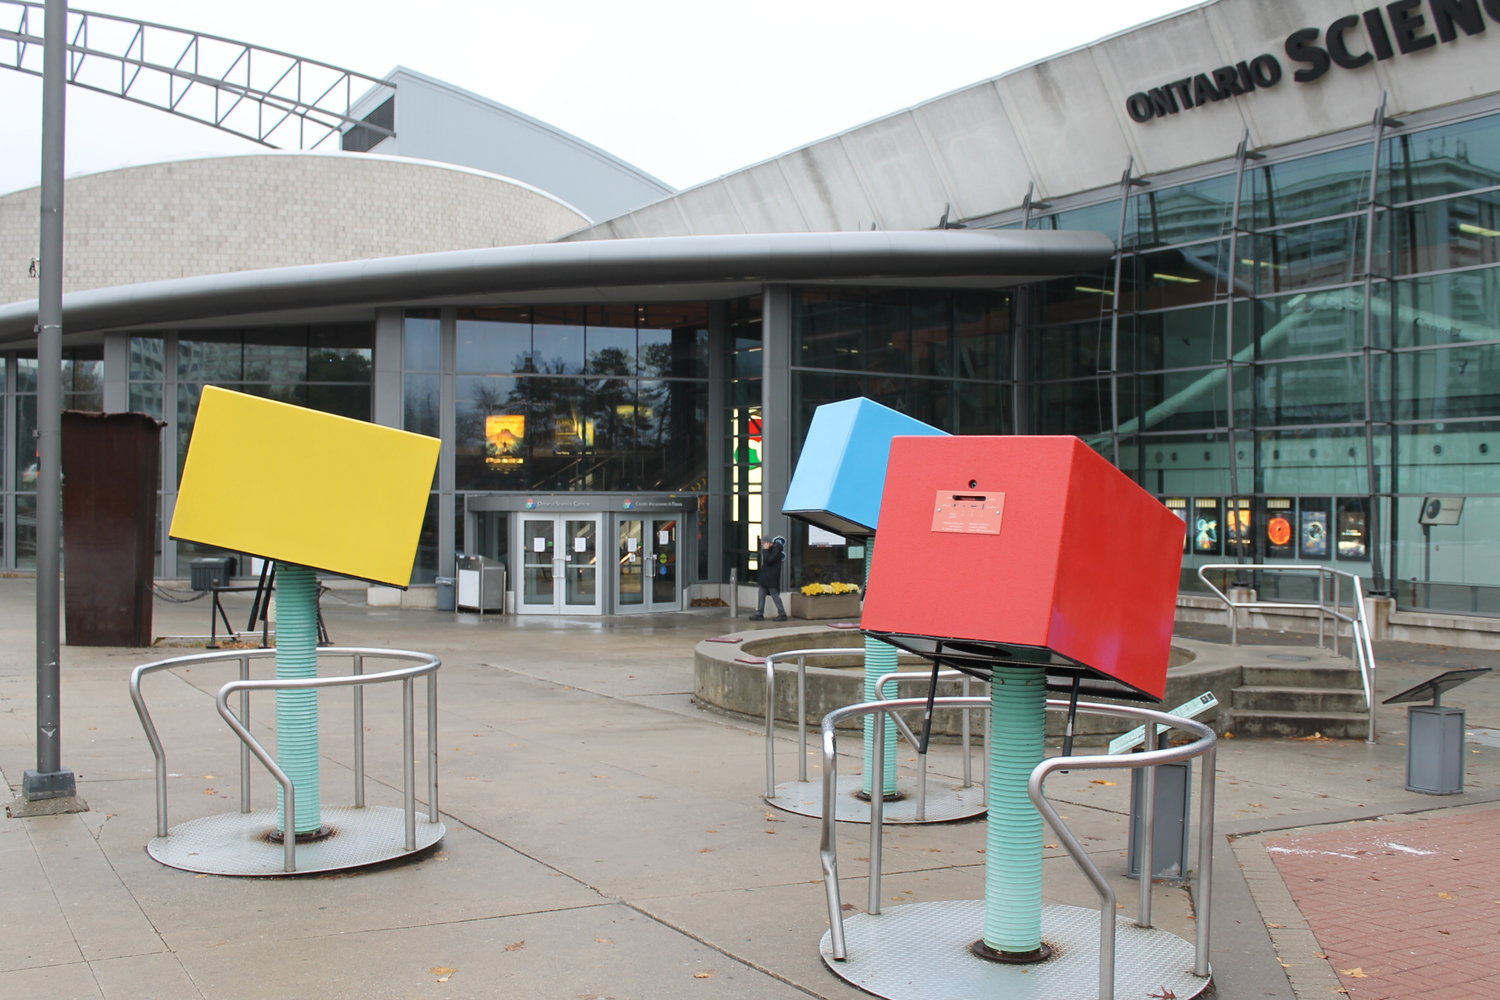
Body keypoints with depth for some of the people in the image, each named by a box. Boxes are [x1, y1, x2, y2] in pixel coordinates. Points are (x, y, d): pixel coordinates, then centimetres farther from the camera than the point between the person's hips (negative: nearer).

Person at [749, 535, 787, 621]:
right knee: (761, 595, 7)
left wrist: (765, 550, -19)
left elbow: (768, 560, -26)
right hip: (765, 578, 9)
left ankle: (782, 614, 5)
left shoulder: (776, 550, -16)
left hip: (772, 579, -9)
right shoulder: (770, 550, 13)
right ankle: (759, 614, 9)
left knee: (775, 596, -3)